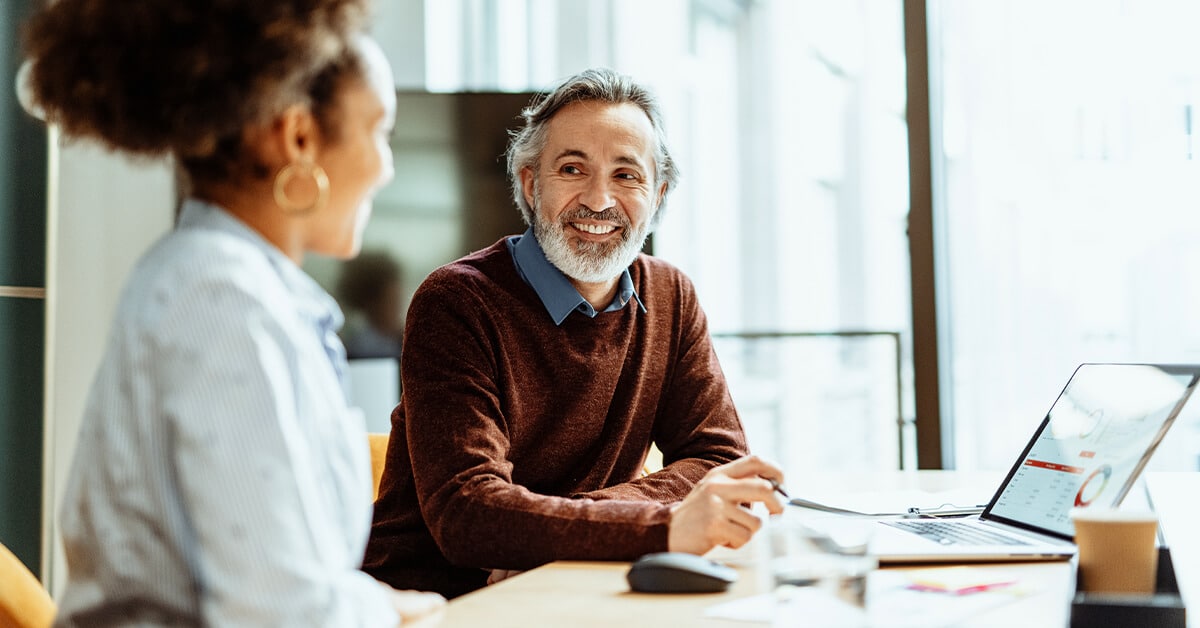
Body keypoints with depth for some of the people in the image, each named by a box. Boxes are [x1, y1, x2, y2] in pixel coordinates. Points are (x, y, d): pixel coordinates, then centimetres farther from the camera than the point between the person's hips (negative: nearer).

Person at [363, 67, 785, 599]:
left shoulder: (670, 299, 3)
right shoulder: (455, 302, -14)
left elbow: (720, 458, -1)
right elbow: (465, 513, -23)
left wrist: (549, 522, -17)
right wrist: (665, 527, -37)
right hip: (436, 591, -6)